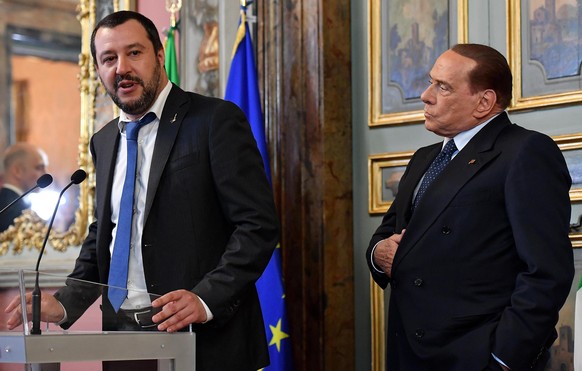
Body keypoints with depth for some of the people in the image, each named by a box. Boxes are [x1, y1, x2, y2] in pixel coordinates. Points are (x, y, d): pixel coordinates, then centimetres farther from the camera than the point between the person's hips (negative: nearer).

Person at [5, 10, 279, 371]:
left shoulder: (217, 120, -6)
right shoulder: (104, 141, 14)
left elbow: (259, 226, -12)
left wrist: (207, 300, -23)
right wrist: (64, 304, 6)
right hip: (121, 334, 6)